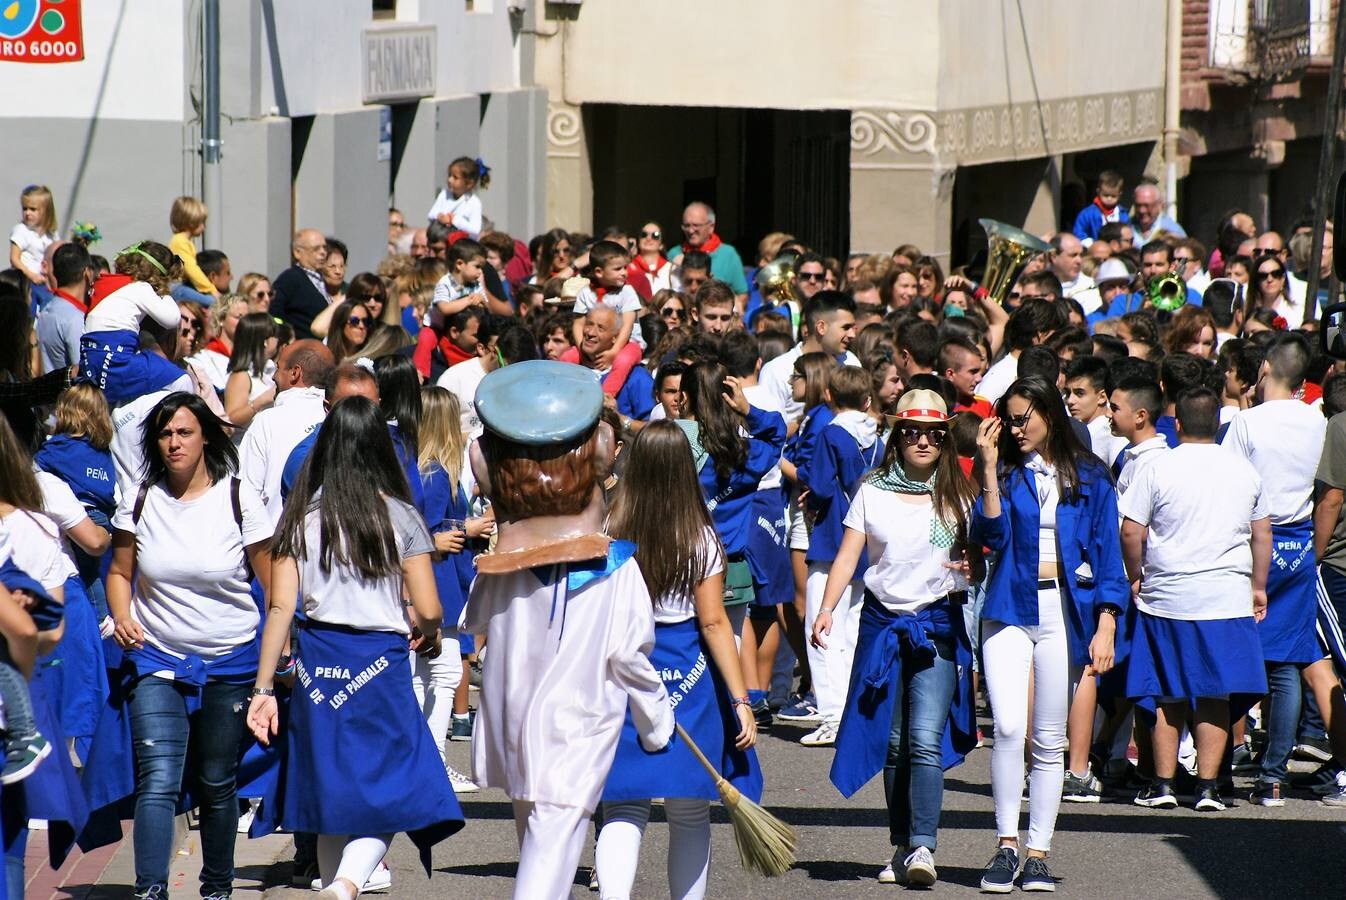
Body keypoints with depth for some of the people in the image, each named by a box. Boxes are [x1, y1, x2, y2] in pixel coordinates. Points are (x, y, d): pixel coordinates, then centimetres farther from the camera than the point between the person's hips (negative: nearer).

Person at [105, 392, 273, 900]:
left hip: (230, 665, 0)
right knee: (157, 780, -15)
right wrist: (122, 616, -8)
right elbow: (119, 573, 12)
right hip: (157, 660, 0)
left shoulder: (237, 500, -4)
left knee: (216, 784, 10)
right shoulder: (139, 502, 1)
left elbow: (273, 581, 0)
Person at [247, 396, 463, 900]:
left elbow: (279, 607, -2)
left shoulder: (300, 518, 2)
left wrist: (263, 689, 2)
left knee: (332, 798, 15)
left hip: (317, 665, 3)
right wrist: (426, 636, 17)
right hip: (380, 668, -3)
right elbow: (428, 611, -6)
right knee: (389, 794, 0)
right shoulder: (399, 517, -4)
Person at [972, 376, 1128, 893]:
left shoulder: (1089, 478, 5)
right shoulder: (1006, 472, 7)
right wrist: (989, 467, -11)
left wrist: (1104, 627, -4)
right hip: (1010, 608, 0)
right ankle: (1006, 844, -4)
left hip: (1064, 610, 0)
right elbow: (990, 535, -6)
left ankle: (1038, 855, 8)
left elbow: (1107, 554, 5)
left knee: (1049, 741, 3)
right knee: (1008, 727, -14)